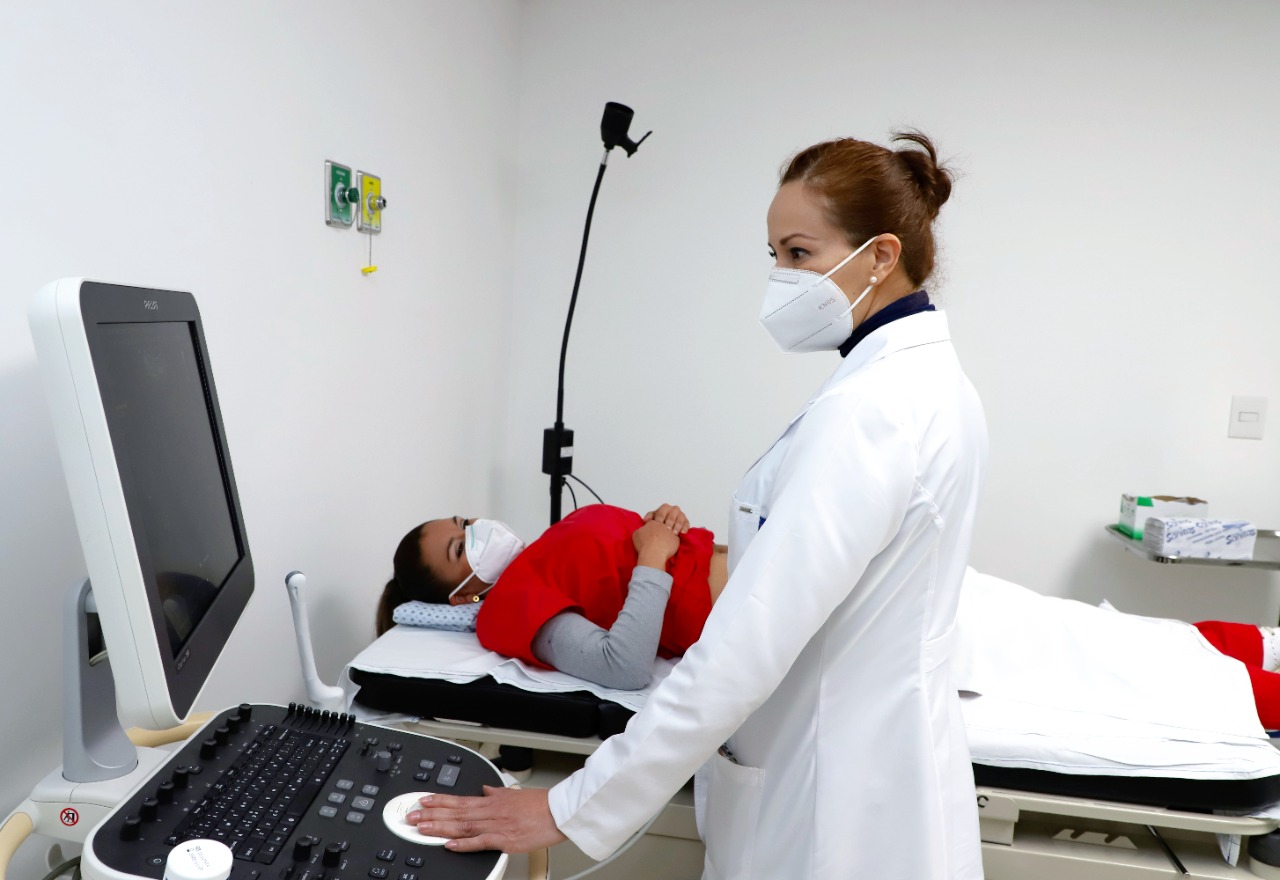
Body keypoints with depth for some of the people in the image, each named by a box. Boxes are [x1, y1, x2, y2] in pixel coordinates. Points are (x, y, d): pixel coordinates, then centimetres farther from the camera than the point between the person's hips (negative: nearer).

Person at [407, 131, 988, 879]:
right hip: (885, 753, 9)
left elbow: (745, 650, -30)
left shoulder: (864, 409, -28)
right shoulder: (928, 376, 4)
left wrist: (574, 809, -24)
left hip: (838, 803, -9)